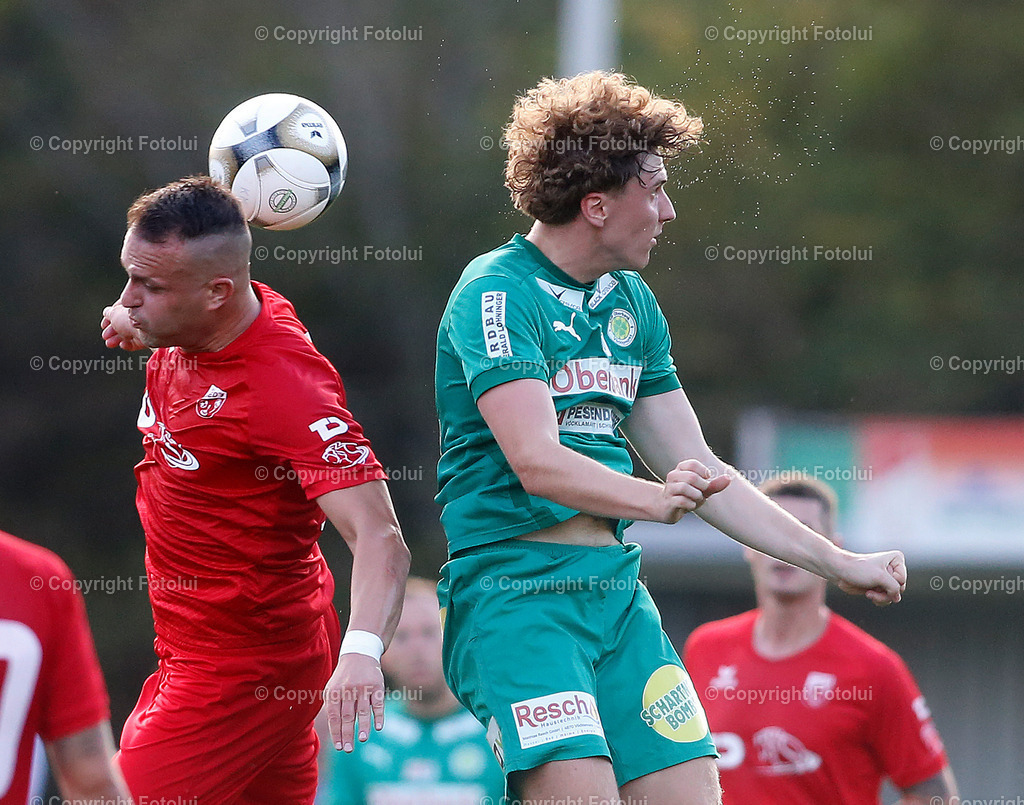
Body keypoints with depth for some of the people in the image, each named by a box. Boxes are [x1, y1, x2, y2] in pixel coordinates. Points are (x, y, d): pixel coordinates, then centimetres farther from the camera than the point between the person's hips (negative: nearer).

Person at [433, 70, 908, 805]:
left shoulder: (632, 303, 16)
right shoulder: (497, 292, -9)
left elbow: (698, 471, 20)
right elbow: (537, 461, -21)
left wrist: (836, 563, 17)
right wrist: (651, 499, -37)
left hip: (617, 591, 8)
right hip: (515, 595, -8)